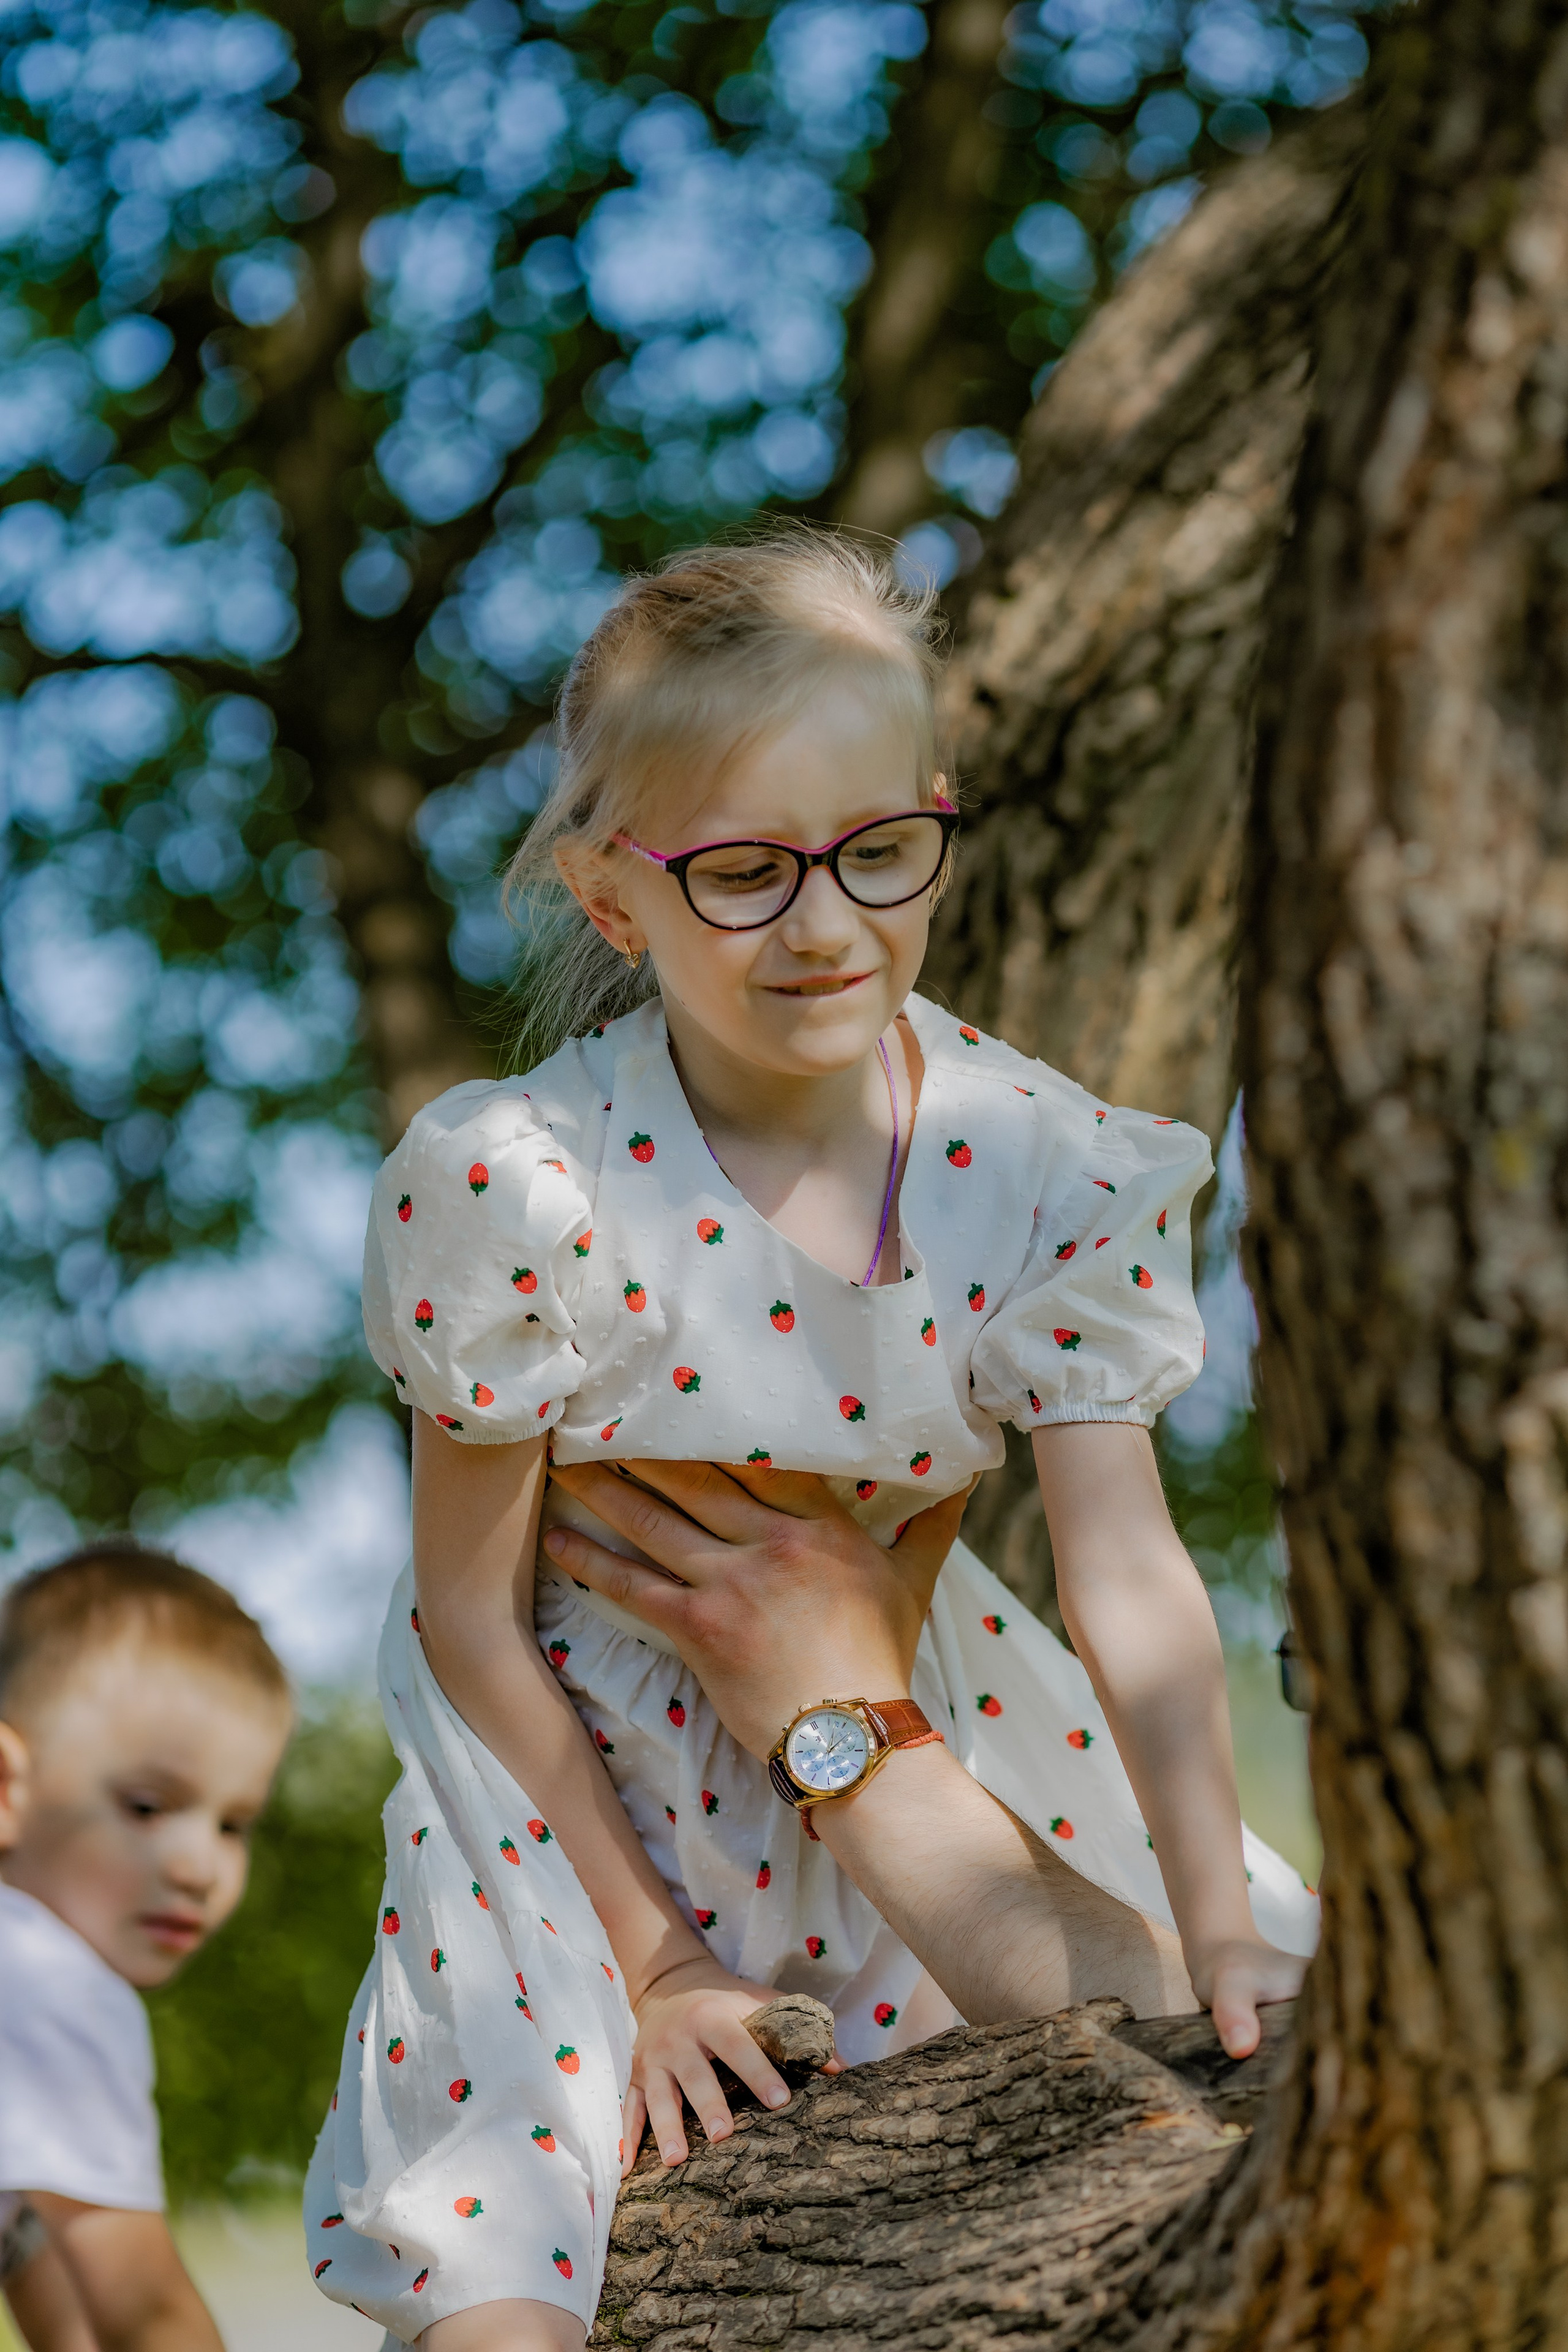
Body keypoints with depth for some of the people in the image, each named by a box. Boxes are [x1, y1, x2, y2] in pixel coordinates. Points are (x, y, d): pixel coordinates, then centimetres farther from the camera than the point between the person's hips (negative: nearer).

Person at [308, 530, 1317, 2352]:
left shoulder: (1043, 1173, -16)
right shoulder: (520, 1190, -24)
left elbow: (1129, 1572, -16)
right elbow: (473, 1614, -14)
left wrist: (1224, 1930, -24)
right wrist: (654, 1955, -10)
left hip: (910, 1746, 4)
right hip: (589, 1784, -3)